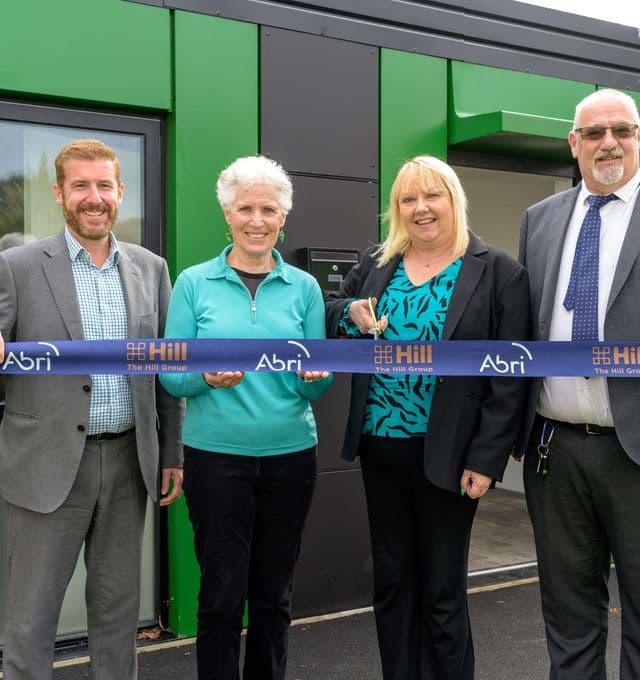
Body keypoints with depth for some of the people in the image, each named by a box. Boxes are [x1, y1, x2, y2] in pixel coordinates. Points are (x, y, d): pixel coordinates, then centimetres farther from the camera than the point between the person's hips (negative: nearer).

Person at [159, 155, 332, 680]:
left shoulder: (304, 287, 5)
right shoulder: (194, 283, 1)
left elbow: (318, 385, 6)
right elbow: (172, 375, -1)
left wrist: (314, 376, -17)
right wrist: (208, 377, -21)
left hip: (290, 454, 2)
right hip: (216, 454, -2)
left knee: (274, 593, 12)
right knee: (222, 593, 3)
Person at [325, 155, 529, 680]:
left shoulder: (499, 273, -5)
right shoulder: (375, 264, 7)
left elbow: (510, 376, -8)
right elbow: (329, 311, 15)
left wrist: (486, 458, -12)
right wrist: (351, 314, -8)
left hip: (448, 455, -4)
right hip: (379, 446, 4)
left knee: (442, 588, 8)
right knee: (391, 579, 15)